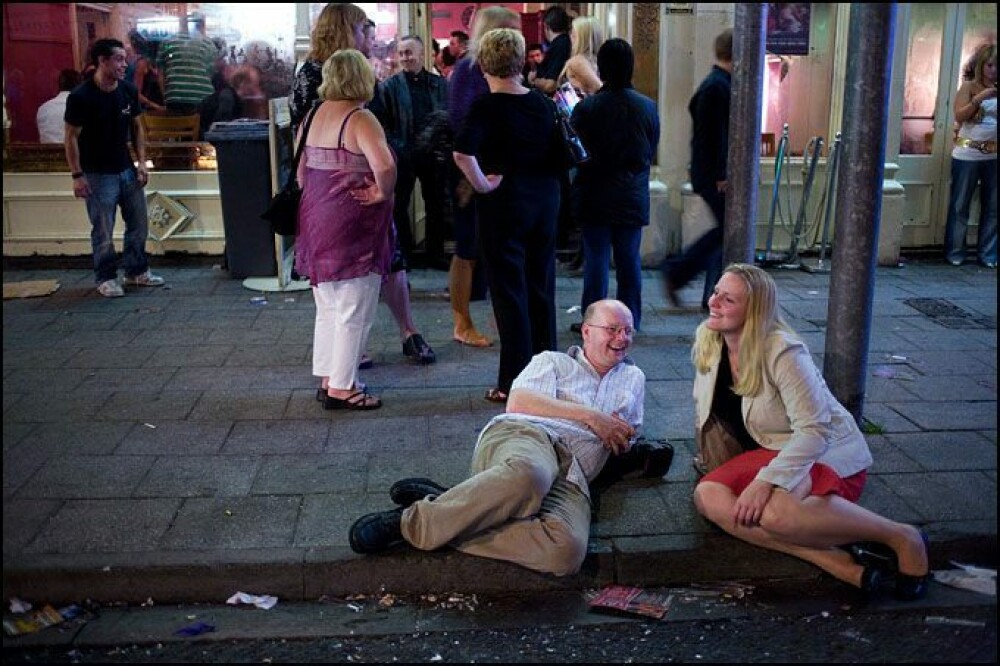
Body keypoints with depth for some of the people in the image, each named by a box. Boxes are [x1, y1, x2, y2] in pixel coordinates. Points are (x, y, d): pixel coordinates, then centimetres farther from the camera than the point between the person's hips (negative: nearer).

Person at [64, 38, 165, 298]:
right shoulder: (80, 97, -16)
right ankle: (106, 278, 15)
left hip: (127, 170, 6)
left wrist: (141, 162, 3)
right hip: (98, 174, -5)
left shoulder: (128, 91, 0)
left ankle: (137, 271, 27)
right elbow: (72, 137, -11)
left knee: (139, 224, 11)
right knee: (103, 231, 0)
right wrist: (77, 175, -13)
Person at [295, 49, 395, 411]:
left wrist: (316, 199, 19)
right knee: (354, 311, 1)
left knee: (327, 308, 18)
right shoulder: (360, 119, -15)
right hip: (353, 226, -8)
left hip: (315, 220, 8)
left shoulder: (312, 115, 9)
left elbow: (300, 172, 13)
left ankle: (327, 378, 26)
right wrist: (382, 193, -15)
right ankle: (341, 388, 5)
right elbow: (384, 165, -31)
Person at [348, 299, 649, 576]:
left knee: (568, 551, -36)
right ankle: (418, 516, -31)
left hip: (570, 477, 3)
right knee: (527, 474, -46)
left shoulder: (633, 379, 36)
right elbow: (517, 403, 5)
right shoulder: (553, 361, 24)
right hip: (523, 437, -3)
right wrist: (589, 416, 3)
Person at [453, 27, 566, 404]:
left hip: (503, 203, -5)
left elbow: (462, 153, -29)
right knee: (541, 290, 14)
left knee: (509, 292, 2)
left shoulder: (487, 107, -13)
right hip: (544, 202, 5)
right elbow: (561, 157, 9)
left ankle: (514, 383, 6)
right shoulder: (543, 104, 3)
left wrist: (482, 185, -16)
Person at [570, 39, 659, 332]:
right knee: (629, 258, 11)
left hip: (595, 197, -2)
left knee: (596, 257, 3)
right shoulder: (648, 107, -3)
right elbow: (652, 153, 7)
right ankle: (630, 319, 18)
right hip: (633, 198, 3)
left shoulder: (586, 107, -14)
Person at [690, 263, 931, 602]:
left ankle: (901, 537, -18)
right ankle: (831, 560, -28)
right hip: (768, 452, 7)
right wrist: (710, 463, 10)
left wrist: (766, 481, -35)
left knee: (772, 508, -39)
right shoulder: (707, 342, -3)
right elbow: (706, 407, 12)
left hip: (828, 451, -7)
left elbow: (815, 430, -26)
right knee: (707, 496, -24)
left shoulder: (783, 353, -23)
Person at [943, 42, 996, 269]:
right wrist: (979, 98, -20)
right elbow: (959, 116, -10)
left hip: (993, 156, 4)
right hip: (968, 155, -3)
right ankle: (954, 252, 12)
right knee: (960, 205, 3)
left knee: (991, 207, 6)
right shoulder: (969, 86, 0)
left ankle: (987, 254, 14)